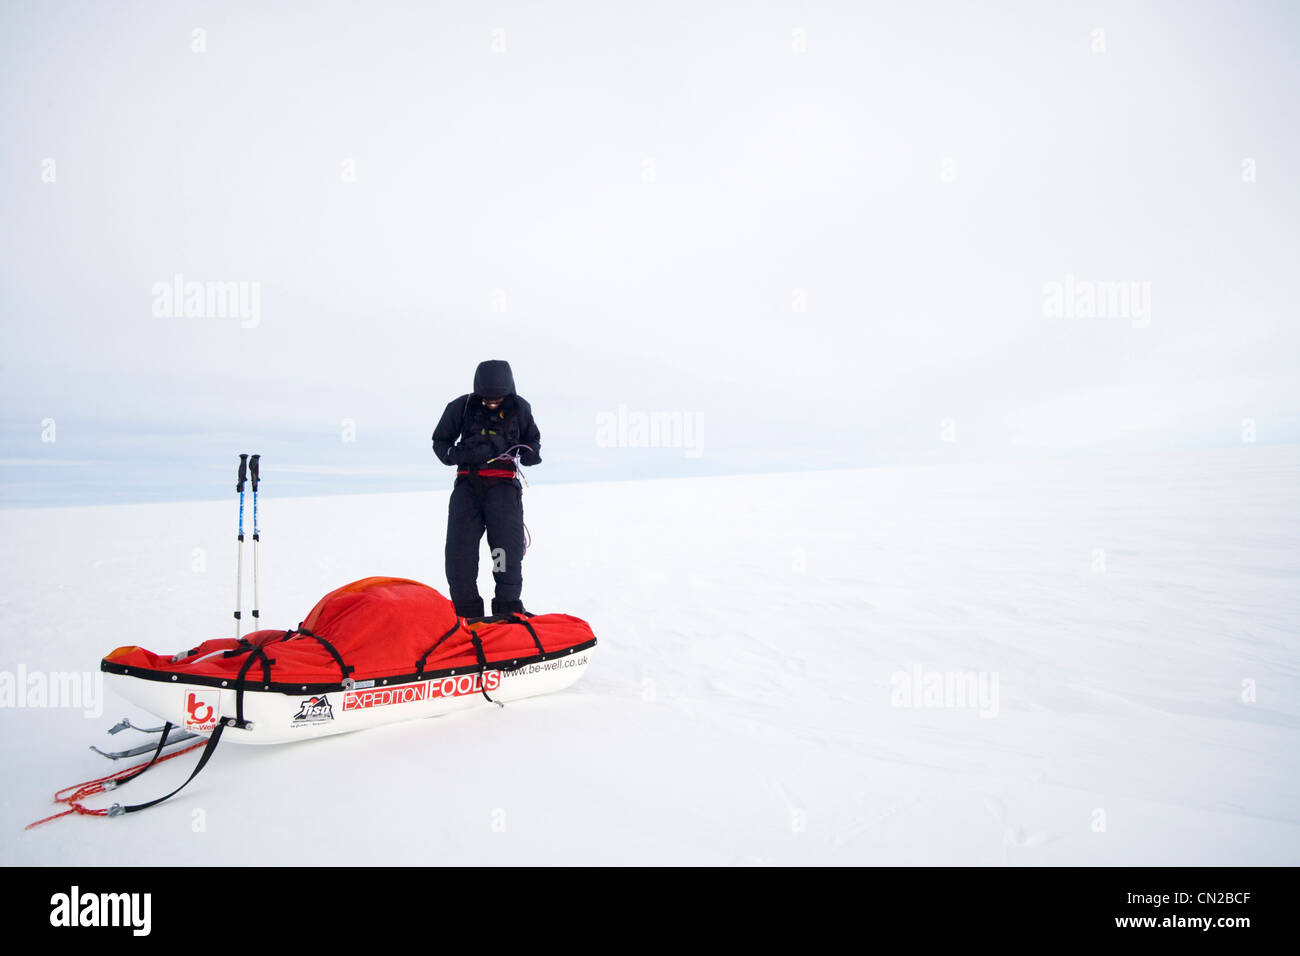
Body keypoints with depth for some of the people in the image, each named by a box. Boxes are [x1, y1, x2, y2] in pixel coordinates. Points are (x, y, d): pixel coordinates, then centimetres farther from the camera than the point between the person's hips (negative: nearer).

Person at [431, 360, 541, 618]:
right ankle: (467, 615, 2)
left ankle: (508, 613, -3)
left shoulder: (519, 408, 3)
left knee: (508, 551, -12)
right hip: (468, 483, 1)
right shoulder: (461, 407, 1)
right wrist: (458, 455, -10)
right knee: (459, 552, -7)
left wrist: (530, 453, -3)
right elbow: (440, 442, 12)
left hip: (504, 483, -1)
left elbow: (533, 440, 21)